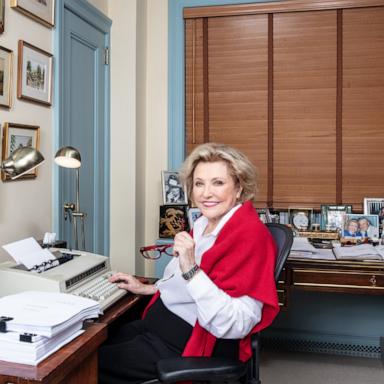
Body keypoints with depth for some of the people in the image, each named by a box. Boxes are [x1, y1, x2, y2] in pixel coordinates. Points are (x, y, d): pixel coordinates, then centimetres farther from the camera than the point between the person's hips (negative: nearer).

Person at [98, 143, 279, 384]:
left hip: (188, 345, -8)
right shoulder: (204, 224, 5)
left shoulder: (250, 234, -22)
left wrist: (191, 269, -34)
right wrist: (146, 289, 20)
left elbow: (236, 326, -29)